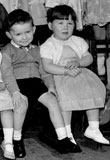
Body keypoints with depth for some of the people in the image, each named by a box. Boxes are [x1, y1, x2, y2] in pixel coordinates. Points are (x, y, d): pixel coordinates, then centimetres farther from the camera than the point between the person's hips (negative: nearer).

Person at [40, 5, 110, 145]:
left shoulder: (78, 41, 11)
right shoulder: (47, 46, -4)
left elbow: (89, 58, 8)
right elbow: (47, 66, -14)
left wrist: (78, 62, -15)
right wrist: (66, 71, -24)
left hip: (81, 73, 5)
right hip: (60, 77, -5)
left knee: (94, 92, -12)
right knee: (66, 97, -29)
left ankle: (93, 129, 3)